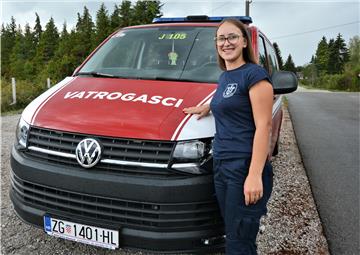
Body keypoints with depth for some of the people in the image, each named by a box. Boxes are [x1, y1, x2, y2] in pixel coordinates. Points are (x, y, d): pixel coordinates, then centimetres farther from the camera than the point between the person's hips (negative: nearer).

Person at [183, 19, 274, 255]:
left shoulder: (254, 74, -9)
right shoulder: (225, 77, 16)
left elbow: (263, 125, -15)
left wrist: (255, 175, -21)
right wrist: (209, 107, 19)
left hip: (246, 168, -8)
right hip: (221, 165, 8)